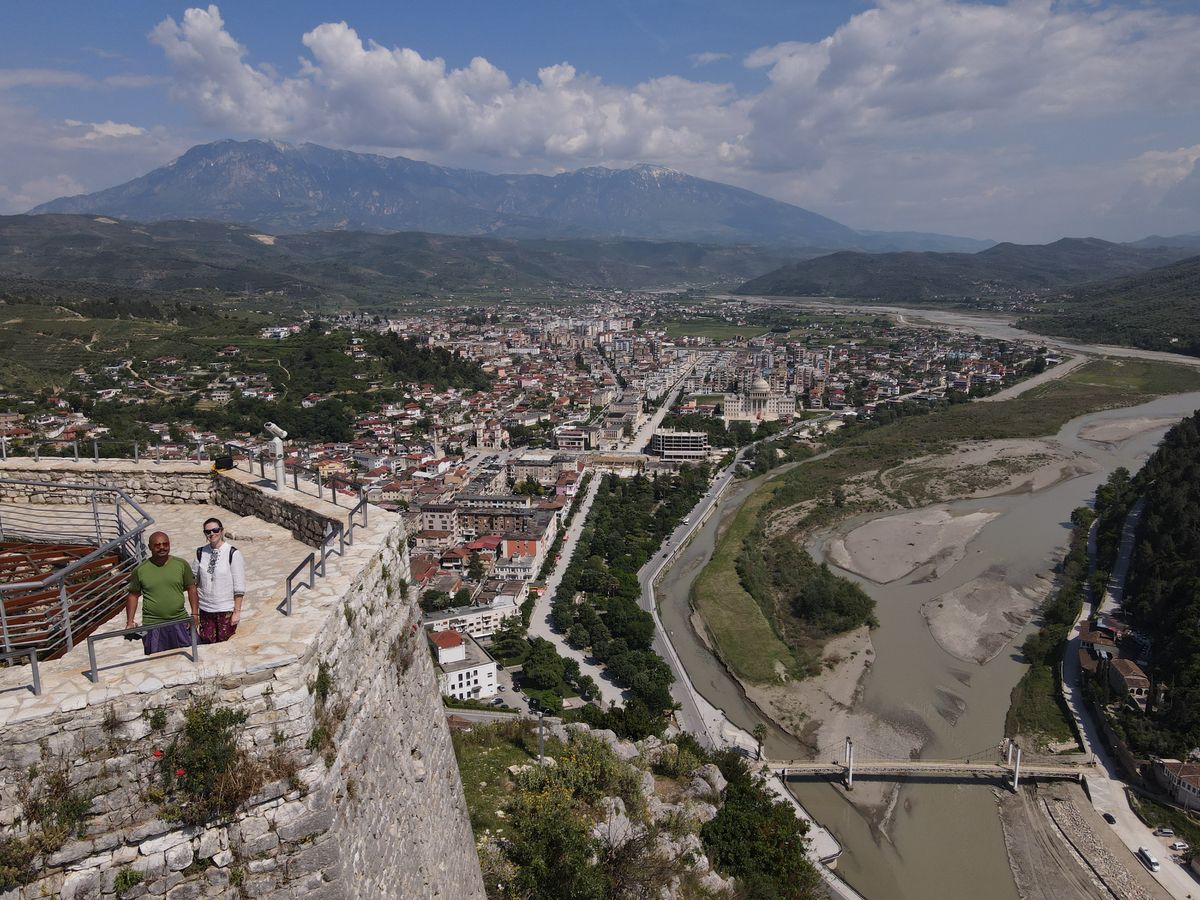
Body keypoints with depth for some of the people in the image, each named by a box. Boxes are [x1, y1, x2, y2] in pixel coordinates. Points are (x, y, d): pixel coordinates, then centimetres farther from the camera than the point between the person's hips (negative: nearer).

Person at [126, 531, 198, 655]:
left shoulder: (181, 564, 1)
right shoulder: (140, 570, 0)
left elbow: (191, 589, 5)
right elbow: (133, 595, 8)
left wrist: (195, 614, -3)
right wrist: (129, 622, 3)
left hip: (180, 622, 1)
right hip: (152, 625, -1)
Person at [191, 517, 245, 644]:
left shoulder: (232, 554, -11)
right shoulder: (201, 553, 2)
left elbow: (239, 587, -9)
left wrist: (237, 611, -9)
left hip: (226, 610, -4)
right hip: (205, 609, 4)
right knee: (206, 642, 9)